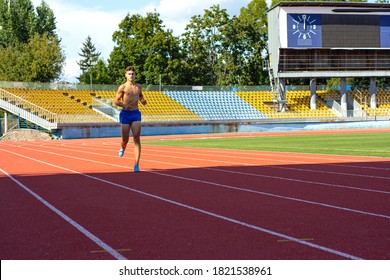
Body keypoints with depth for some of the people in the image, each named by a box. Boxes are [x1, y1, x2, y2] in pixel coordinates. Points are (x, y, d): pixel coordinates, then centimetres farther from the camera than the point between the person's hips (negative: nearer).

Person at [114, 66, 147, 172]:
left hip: (136, 113, 2)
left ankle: (136, 164, -10)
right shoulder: (122, 87, -3)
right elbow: (115, 101, -2)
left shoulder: (139, 87, 9)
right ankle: (122, 148, 45)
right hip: (125, 114, -2)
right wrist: (124, 105, -20)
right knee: (125, 139, 6)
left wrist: (142, 100, 6)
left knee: (137, 139, -9)